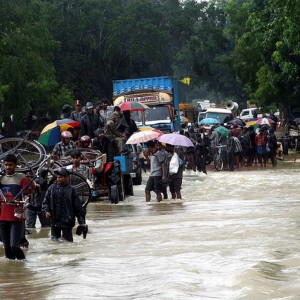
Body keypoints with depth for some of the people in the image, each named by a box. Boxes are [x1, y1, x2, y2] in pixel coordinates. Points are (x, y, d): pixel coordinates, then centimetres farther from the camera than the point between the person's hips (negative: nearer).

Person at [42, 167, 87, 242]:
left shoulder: (71, 190, -2)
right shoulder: (52, 188, 3)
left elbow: (78, 207, 0)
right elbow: (45, 202, 10)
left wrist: (82, 222, -2)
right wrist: (46, 211, -10)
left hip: (67, 222, -2)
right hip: (54, 222, 2)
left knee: (67, 241, 1)